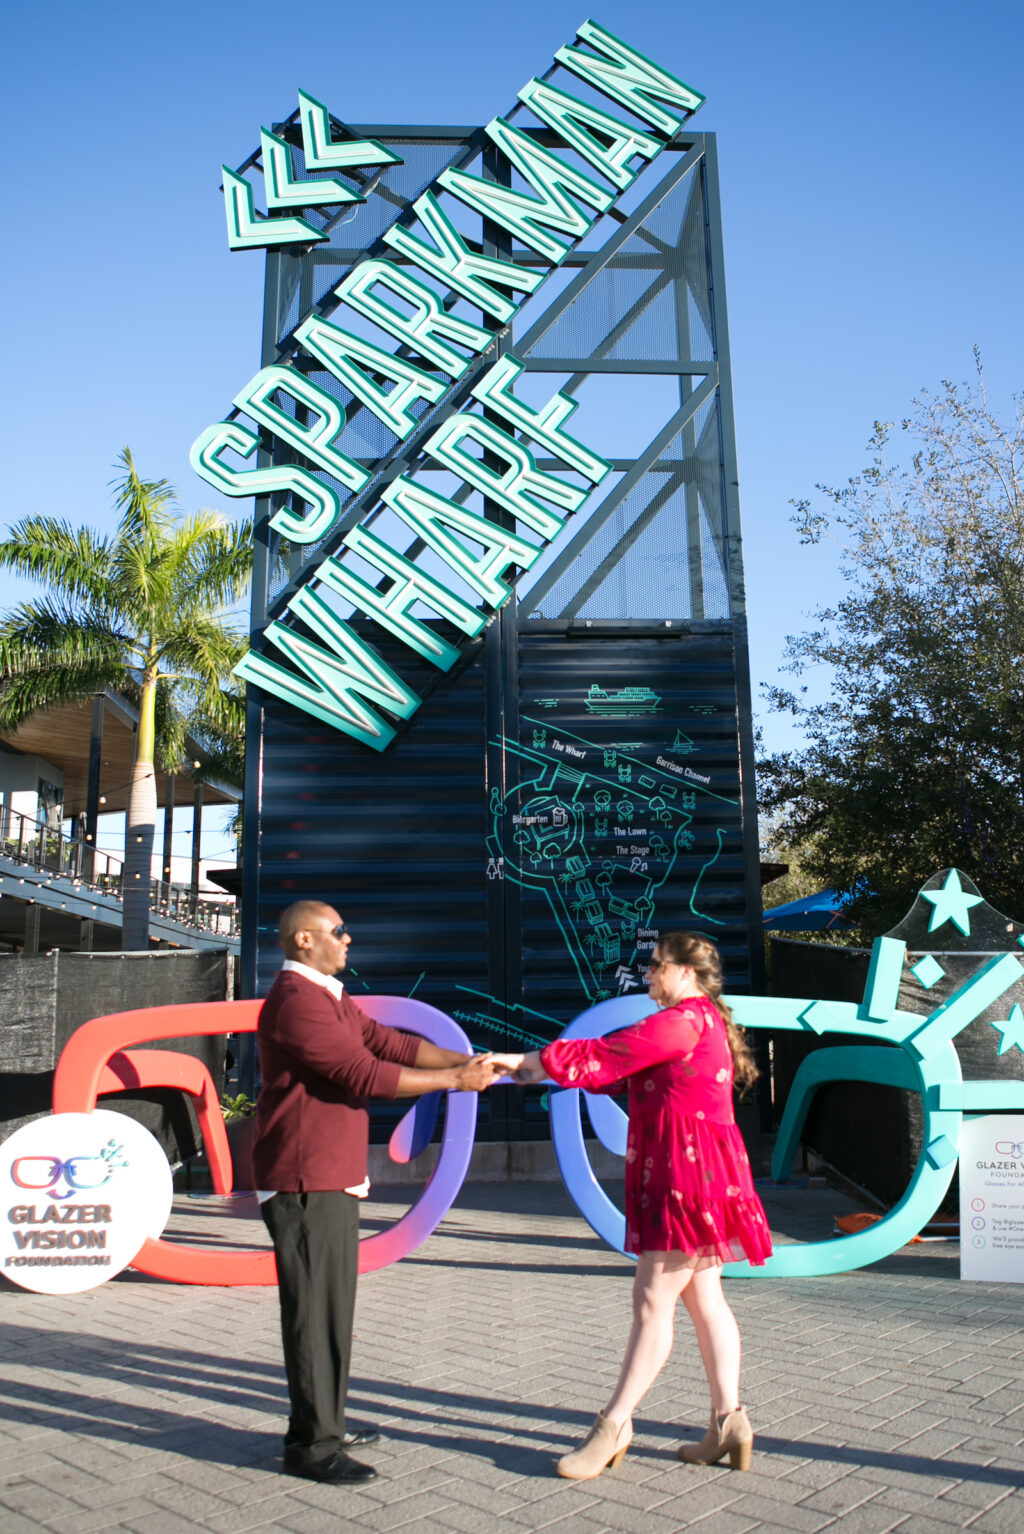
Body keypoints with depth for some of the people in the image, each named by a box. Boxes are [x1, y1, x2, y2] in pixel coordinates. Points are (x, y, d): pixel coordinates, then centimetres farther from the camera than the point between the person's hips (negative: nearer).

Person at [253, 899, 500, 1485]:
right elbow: (365, 1075, -22)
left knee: (331, 1305, 18)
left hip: (333, 1179, 11)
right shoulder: (297, 1001, -18)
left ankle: (324, 1423, 29)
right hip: (307, 1182, -11)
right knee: (316, 1309, -3)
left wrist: (466, 1059, 0)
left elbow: (389, 1042, 10)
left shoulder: (330, 999, 17)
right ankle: (313, 1444, 7)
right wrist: (454, 1080, -16)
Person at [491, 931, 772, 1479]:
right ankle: (728, 1422, 19)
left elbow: (604, 1057, -16)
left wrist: (526, 1062, -7)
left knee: (652, 1302, -3)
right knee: (703, 1299, 13)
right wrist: (533, 1066, 9)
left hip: (689, 1177, -11)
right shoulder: (702, 1022, 18)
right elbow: (618, 1064, 16)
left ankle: (614, 1425, 5)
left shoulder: (686, 1019, -15)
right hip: (686, 1178, 11)